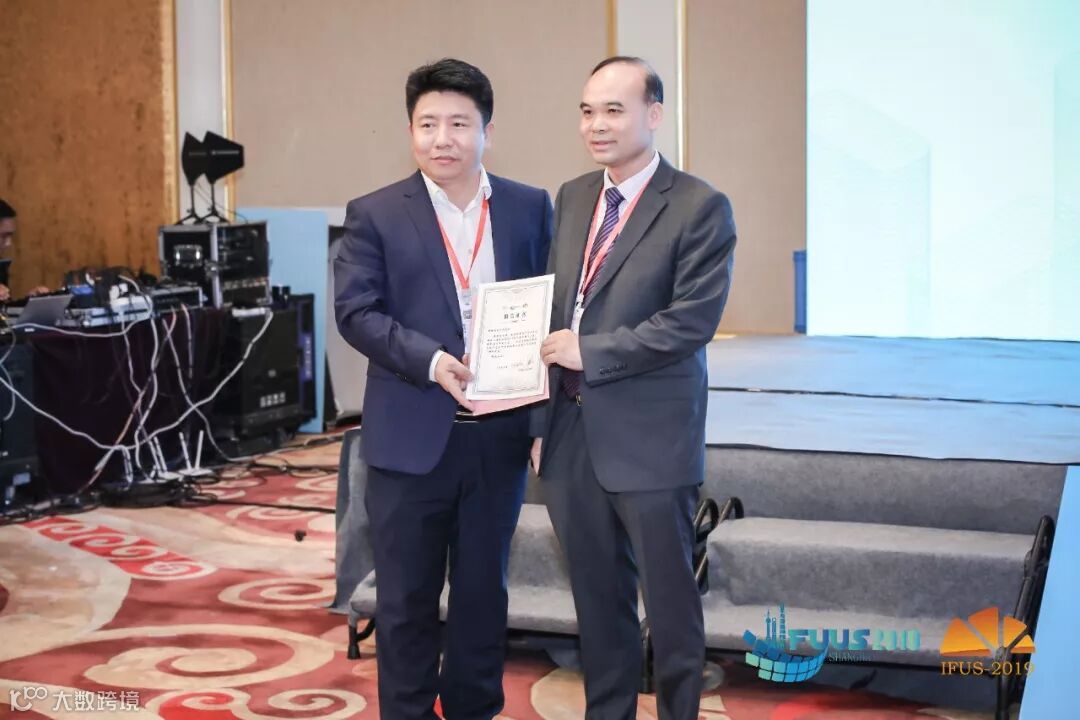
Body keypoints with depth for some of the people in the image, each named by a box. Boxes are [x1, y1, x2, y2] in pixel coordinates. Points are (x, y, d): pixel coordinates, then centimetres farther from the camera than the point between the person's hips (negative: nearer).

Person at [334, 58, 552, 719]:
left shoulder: (531, 208, 5)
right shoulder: (375, 215, -1)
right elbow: (356, 311, -7)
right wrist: (431, 361, -21)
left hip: (500, 432, 2)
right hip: (411, 435, -2)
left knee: (484, 589, 13)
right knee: (407, 595, 7)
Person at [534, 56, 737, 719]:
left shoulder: (700, 208, -8)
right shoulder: (572, 197, 12)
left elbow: (691, 322, -16)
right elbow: (554, 311, 14)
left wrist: (589, 351, -16)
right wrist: (542, 420, 12)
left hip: (649, 439, -6)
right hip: (572, 433, 6)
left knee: (670, 599, 6)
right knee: (598, 598, 15)